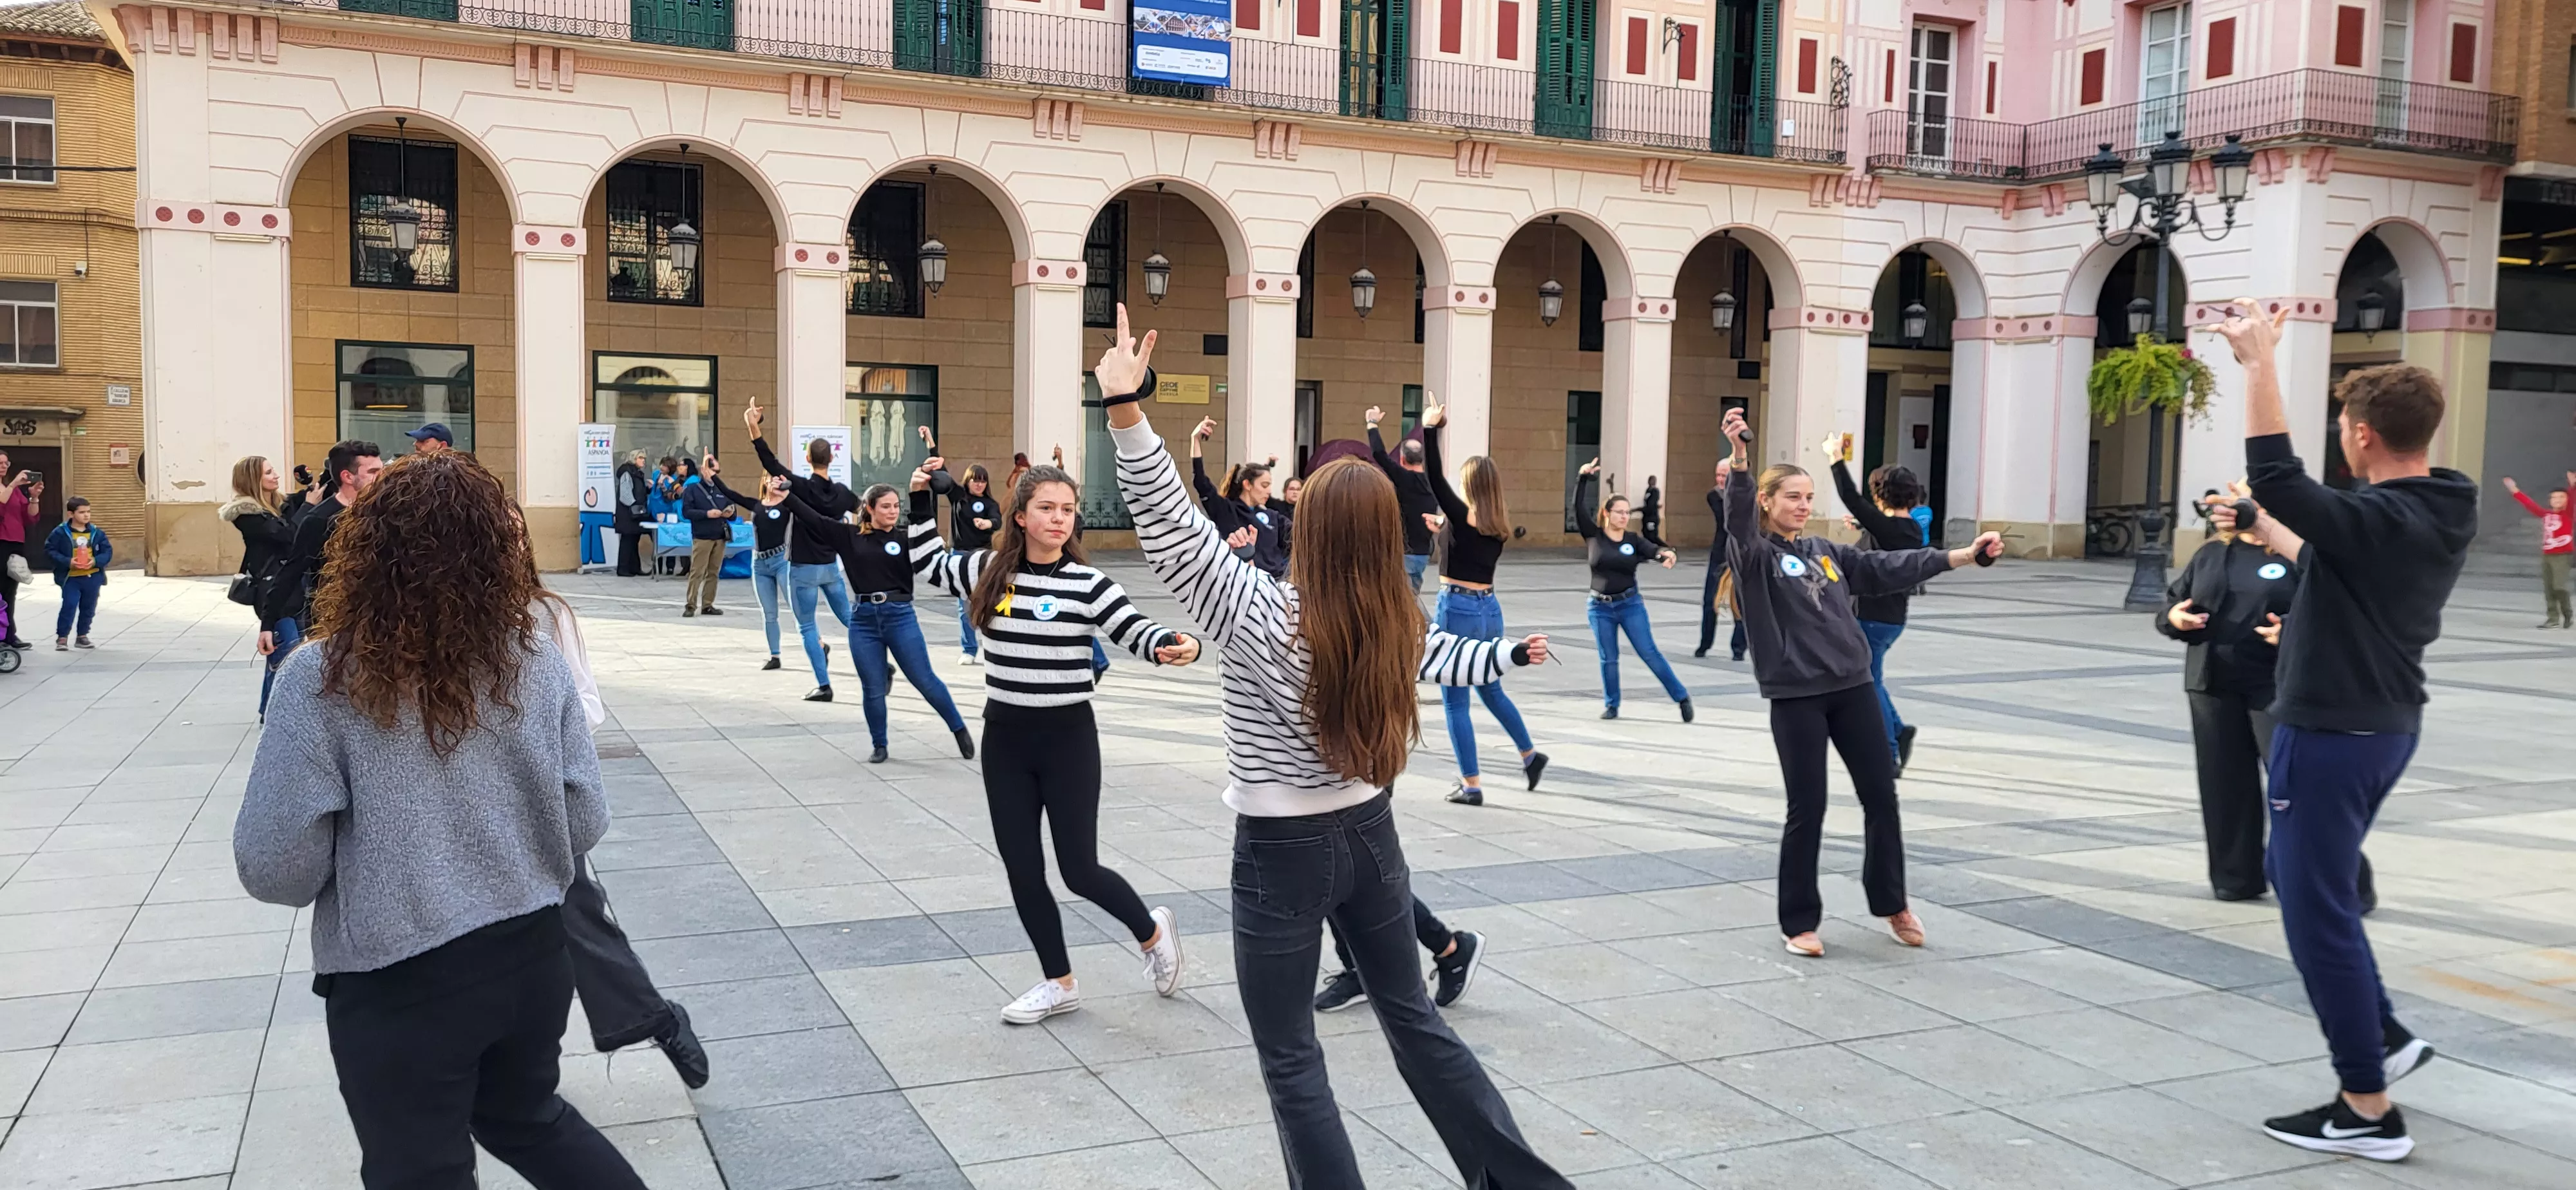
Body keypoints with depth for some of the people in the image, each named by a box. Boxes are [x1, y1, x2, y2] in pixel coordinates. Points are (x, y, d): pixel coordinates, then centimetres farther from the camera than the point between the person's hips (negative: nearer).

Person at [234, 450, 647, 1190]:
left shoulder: (323, 679, -16)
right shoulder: (536, 661, -5)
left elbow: (276, 866, -15)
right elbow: (585, 821, 0)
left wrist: (355, 874, 7)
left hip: (400, 986, -4)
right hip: (532, 955, 4)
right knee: (530, 1119, 29)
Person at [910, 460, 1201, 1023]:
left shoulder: (1088, 583, -11)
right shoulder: (987, 571, 1)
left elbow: (1137, 632, -19)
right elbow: (924, 563, 17)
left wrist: (1178, 645, -40)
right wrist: (921, 498, 5)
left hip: (1068, 736, -4)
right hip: (1004, 736, 4)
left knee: (1079, 870, 0)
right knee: (1022, 869, 9)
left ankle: (1152, 932, 30)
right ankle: (1060, 983, 27)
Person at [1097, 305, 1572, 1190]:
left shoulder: (1262, 613, -21)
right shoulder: (1396, 623, -6)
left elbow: (1170, 525, -27)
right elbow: (1435, 655, 15)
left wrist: (1126, 413, -35)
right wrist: (1509, 655, 35)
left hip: (1282, 851, -6)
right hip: (1369, 833, 6)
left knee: (1290, 1059, 9)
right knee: (1415, 1019, 22)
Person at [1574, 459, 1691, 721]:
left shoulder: (1634, 540, -2)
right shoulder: (1594, 535, -3)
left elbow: (1653, 551, -19)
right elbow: (1579, 508, -13)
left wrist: (1666, 554, -43)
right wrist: (1584, 478, -25)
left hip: (1630, 604, -1)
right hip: (1600, 607, 1)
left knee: (1649, 653, -1)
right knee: (1608, 659, 5)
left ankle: (1682, 697, 7)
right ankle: (1611, 705, 19)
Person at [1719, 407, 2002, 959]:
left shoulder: (1827, 552, 14)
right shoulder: (1754, 556, -4)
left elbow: (1889, 567, 14)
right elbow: (1739, 519, -23)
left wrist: (1964, 555, 8)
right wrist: (1739, 456, -39)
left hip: (1852, 688, 6)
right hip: (1796, 697, -6)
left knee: (1881, 795, 10)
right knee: (1807, 808, -1)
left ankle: (1892, 904, 29)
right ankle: (1799, 922, 14)